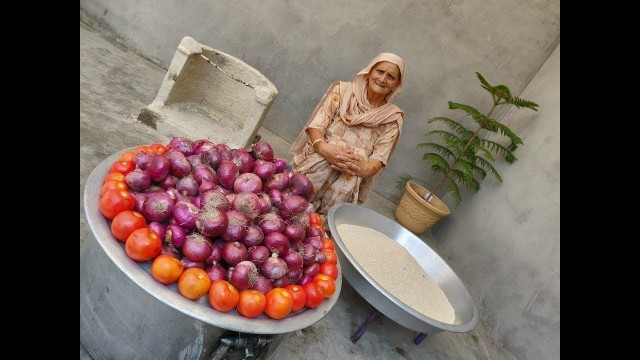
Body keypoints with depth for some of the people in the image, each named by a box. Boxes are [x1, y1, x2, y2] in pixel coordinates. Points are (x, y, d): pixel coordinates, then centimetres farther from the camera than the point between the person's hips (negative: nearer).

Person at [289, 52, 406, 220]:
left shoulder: (393, 118, 9)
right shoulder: (342, 90, 7)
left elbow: (380, 157, -1)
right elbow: (316, 124, -3)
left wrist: (367, 168, -26)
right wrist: (322, 146, -26)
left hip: (352, 178, 0)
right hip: (318, 161, 0)